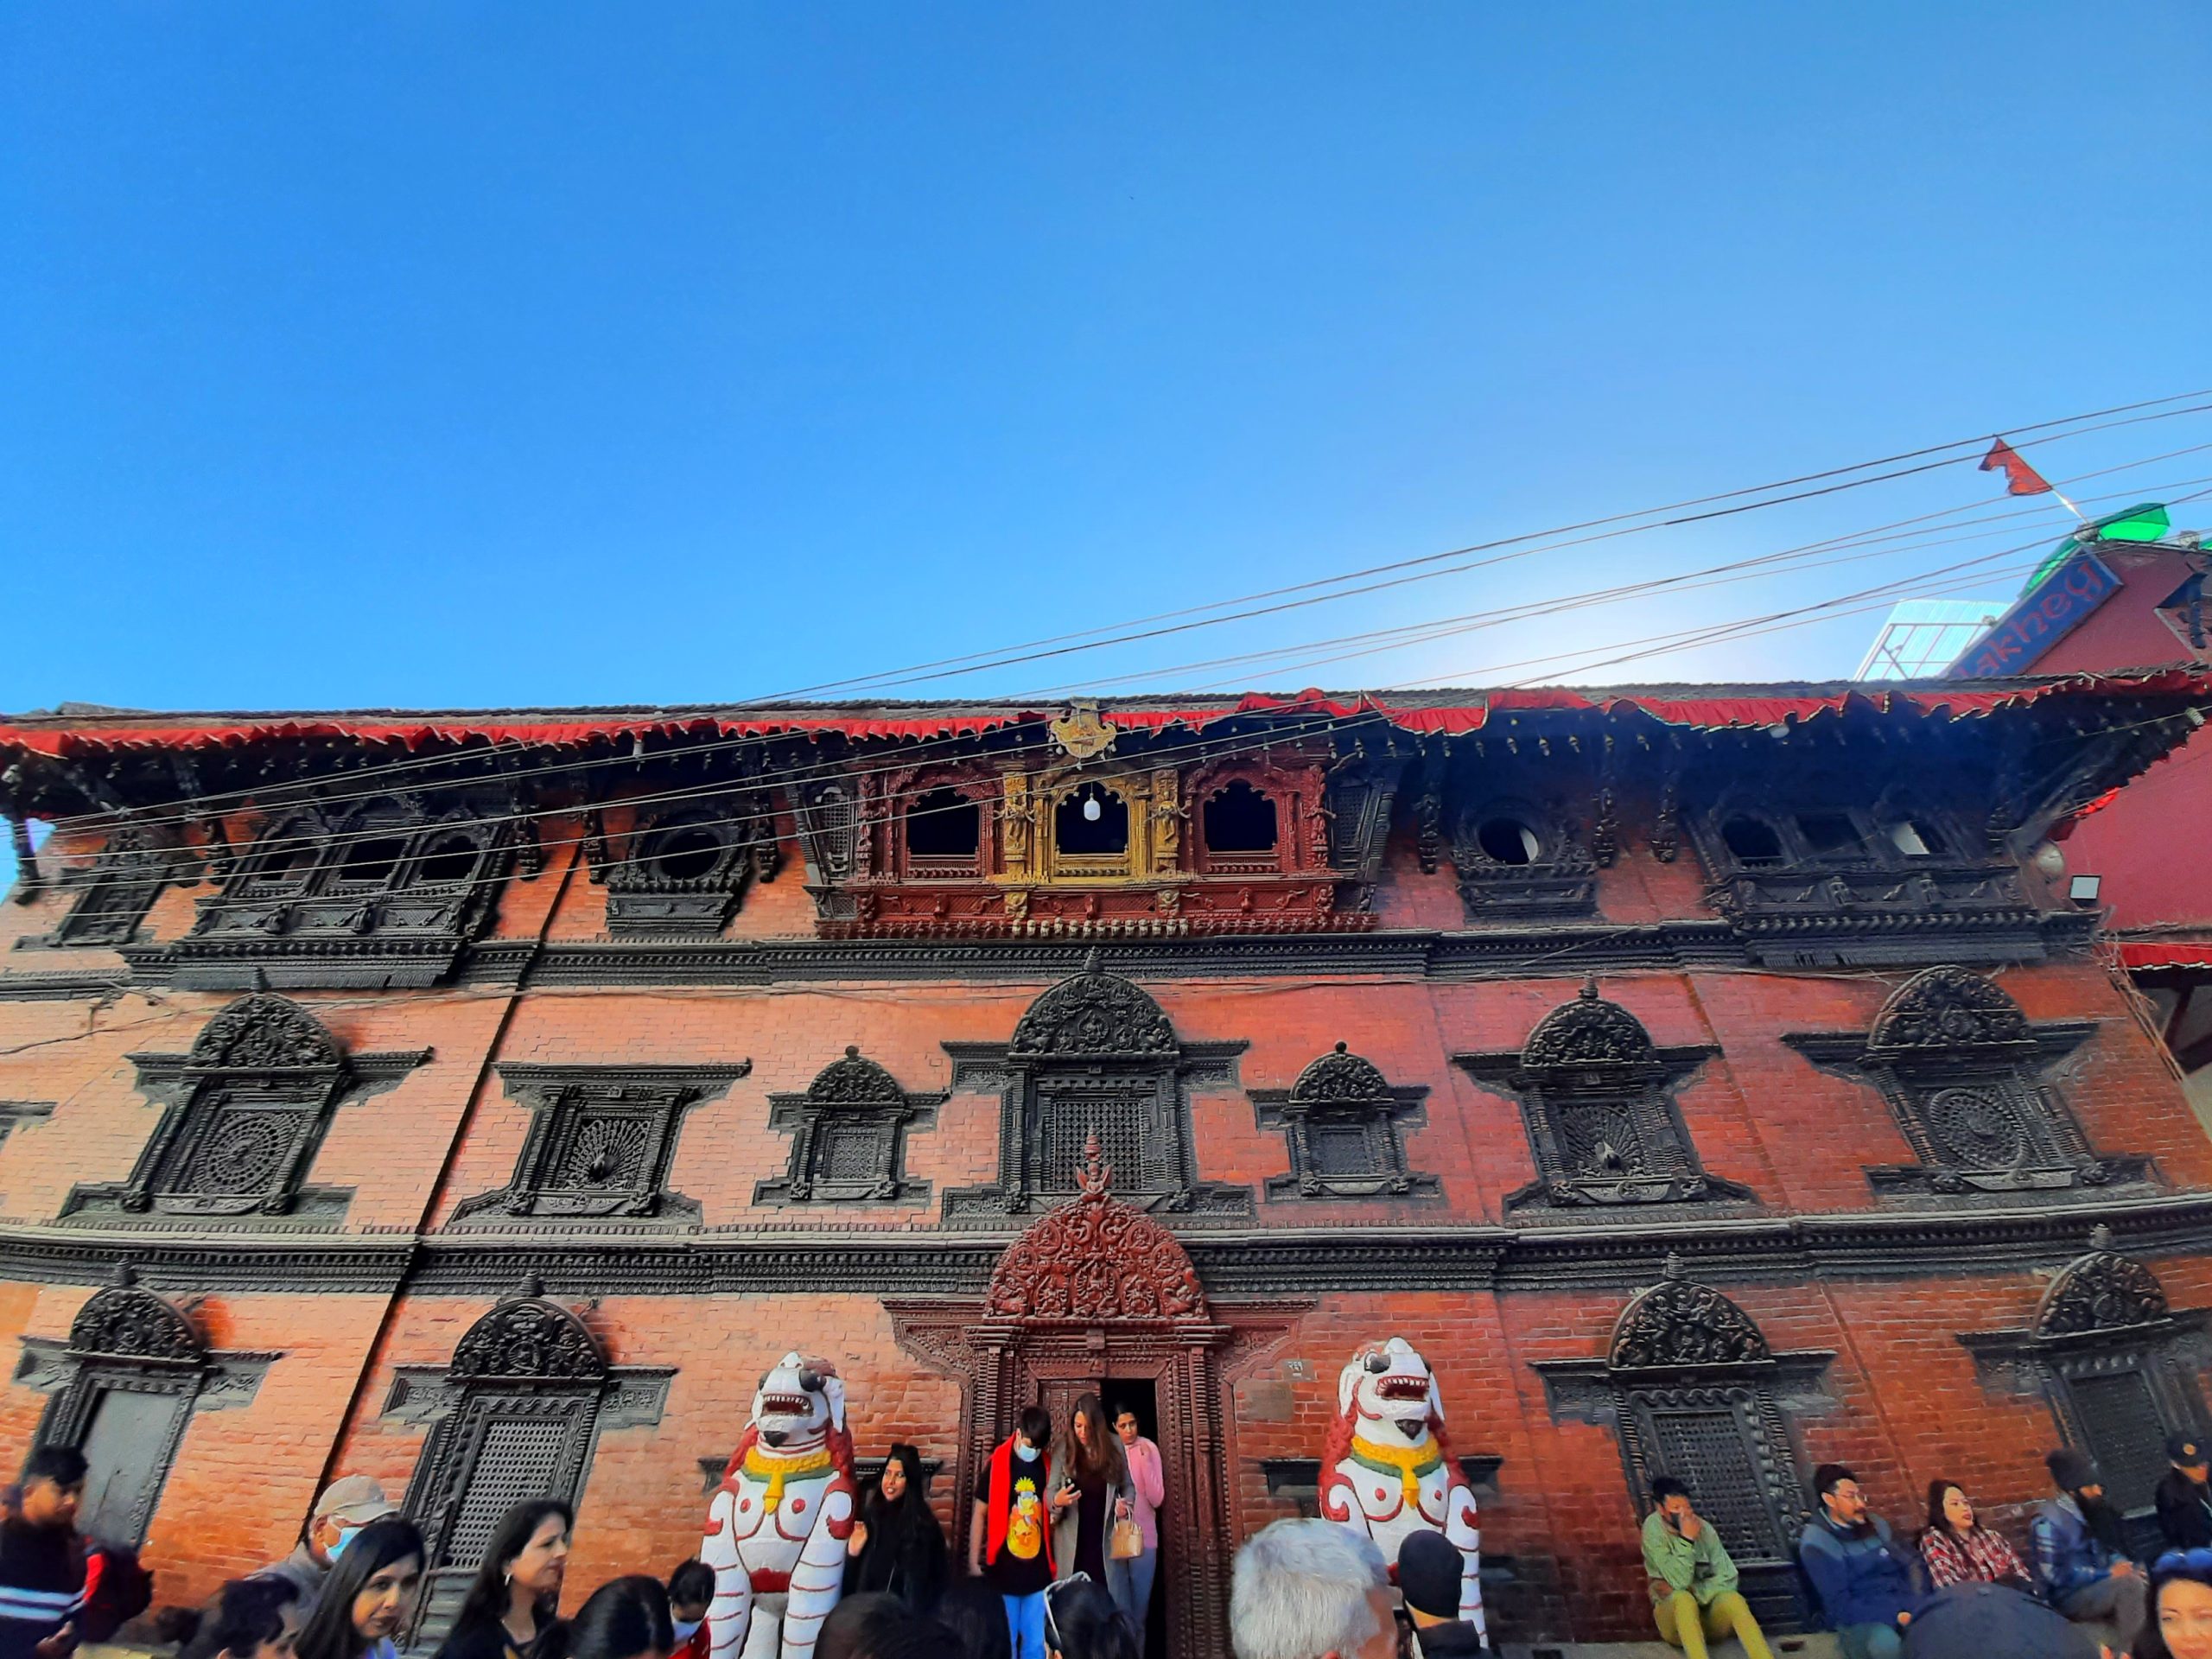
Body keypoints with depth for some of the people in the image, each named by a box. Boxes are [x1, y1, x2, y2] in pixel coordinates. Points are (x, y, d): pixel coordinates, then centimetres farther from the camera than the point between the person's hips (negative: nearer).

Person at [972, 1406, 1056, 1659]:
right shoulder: (997, 1464, -10)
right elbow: (980, 1514, -4)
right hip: (1003, 1571, -3)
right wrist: (974, 1563, -4)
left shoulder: (1047, 1467, 0)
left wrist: (1057, 1566, 9)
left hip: (1039, 1573, 3)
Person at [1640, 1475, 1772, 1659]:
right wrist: (1687, 1540, -27)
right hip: (1673, 1611, -3)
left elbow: (1728, 1578, -6)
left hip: (1708, 1611, 3)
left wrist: (1691, 1590, -16)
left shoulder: (1704, 1527, -2)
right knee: (1683, 1598, -36)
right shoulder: (1653, 1527, -14)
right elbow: (1679, 1582, -20)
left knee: (1732, 1598, -28)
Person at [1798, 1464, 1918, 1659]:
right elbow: (1840, 1605, -12)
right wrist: (1894, 1617, -20)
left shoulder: (1876, 1525, 13)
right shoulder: (1817, 1542, -9)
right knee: (1885, 1643, -38)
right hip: (1859, 1619, -6)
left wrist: (1911, 1606, -6)